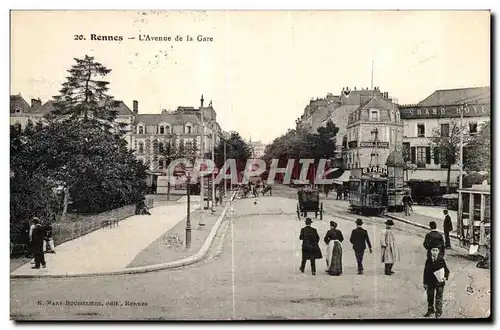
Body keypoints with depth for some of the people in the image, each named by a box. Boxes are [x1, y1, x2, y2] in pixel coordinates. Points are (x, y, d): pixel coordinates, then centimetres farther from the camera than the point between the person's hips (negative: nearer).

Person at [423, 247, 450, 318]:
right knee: (430, 297, 16)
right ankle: (430, 310, 34)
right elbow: (425, 272, 2)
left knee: (439, 297, 6)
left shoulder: (441, 260, -11)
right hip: (430, 282, 3)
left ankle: (438, 312, 22)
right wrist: (425, 283, 4)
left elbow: (446, 270, -3)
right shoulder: (428, 261, -4)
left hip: (439, 282, -3)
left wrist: (445, 277, -21)